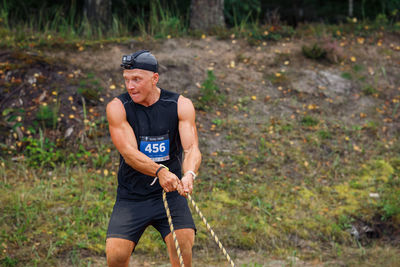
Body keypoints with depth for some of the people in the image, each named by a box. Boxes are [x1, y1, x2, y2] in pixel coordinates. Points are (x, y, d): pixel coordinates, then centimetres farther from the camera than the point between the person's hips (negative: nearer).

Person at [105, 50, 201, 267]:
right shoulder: (117, 107, -7)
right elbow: (129, 152, -19)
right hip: (131, 198, 0)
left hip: (170, 194, 0)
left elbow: (192, 148, -15)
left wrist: (189, 174, -38)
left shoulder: (181, 105, -4)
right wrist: (160, 171, -37)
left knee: (183, 242, -23)